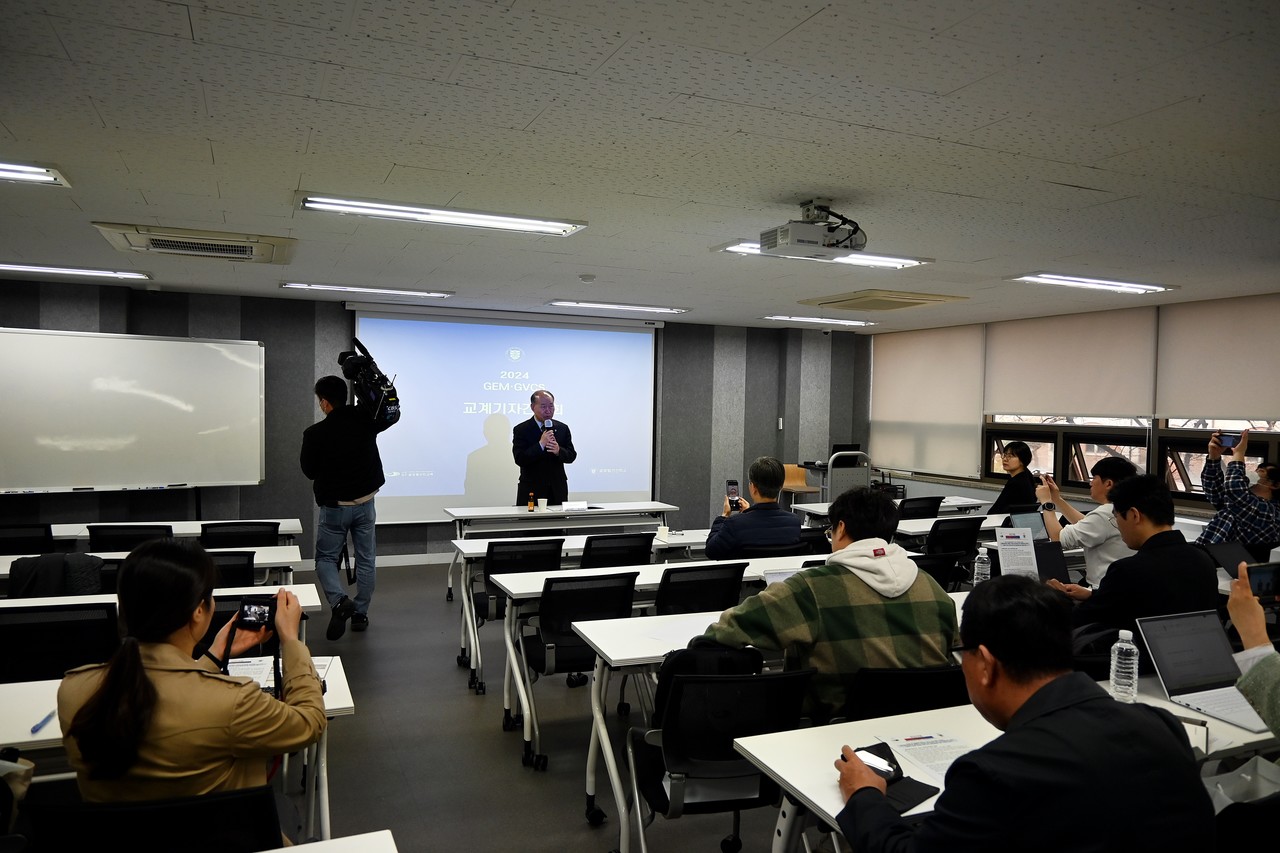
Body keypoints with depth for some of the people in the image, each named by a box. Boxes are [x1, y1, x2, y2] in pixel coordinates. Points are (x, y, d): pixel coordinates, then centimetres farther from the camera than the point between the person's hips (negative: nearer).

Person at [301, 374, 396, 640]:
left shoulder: (315, 433, -15)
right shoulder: (364, 419, -8)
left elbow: (309, 471, -1)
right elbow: (392, 415, 14)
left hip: (334, 507, -3)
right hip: (365, 503, 3)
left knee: (326, 558, 13)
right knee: (366, 560, 13)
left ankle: (339, 601, -11)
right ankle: (360, 614, 19)